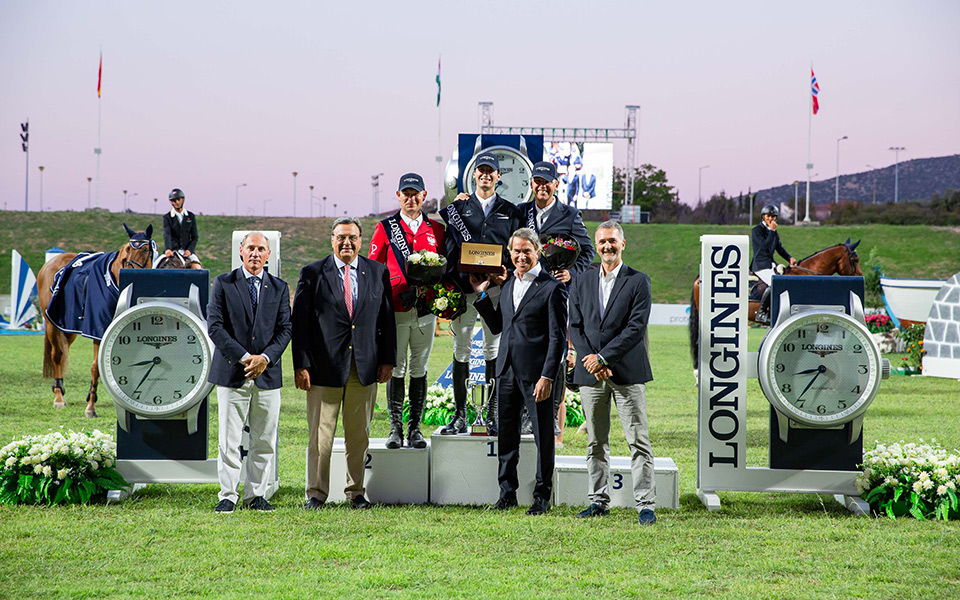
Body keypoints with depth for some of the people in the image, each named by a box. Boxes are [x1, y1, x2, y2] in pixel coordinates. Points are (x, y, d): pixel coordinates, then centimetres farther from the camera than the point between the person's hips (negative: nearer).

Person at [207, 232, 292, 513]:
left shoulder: (279, 287, 11)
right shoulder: (223, 283, 3)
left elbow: (285, 329, 5)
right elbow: (215, 326, -5)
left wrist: (265, 358, -11)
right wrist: (244, 358, -13)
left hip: (268, 373, 2)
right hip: (232, 372, -2)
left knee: (265, 440, 4)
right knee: (229, 439, -1)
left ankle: (257, 495, 12)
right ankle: (228, 495, 6)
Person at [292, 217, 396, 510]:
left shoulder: (378, 272, 8)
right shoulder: (312, 273, 1)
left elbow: (387, 319, 10)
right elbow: (300, 322, 0)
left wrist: (387, 359, 4)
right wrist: (301, 365, -6)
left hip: (365, 367, 2)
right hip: (325, 366, -2)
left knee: (359, 436, 8)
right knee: (320, 436, 1)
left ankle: (356, 491, 18)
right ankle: (316, 493, 10)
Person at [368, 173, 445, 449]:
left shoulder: (436, 229, 11)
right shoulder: (385, 228, 5)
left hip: (426, 310, 2)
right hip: (395, 311, -2)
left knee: (419, 369, 5)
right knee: (396, 369, 0)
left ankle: (415, 427, 10)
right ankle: (395, 428, 6)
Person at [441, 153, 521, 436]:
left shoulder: (509, 211, 12)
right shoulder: (458, 207, 9)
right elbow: (449, 247, 3)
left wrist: (507, 275, -9)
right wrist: (457, 282, -10)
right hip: (464, 288, 0)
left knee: (493, 349, 3)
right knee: (461, 349, 1)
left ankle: (493, 415, 8)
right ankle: (460, 416, 6)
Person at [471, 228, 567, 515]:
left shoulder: (552, 288, -7)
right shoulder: (507, 284, 13)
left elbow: (558, 337, -10)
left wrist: (547, 376, -16)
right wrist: (482, 294, 11)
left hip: (536, 372, -6)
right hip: (507, 370, 6)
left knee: (543, 435, 2)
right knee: (506, 434, 10)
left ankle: (542, 496, 11)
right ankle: (507, 492, 20)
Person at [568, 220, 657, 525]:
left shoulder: (638, 281, -1)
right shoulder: (582, 281, 11)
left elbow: (636, 328, -9)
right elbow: (575, 326, 7)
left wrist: (603, 358, -13)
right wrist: (592, 362, -7)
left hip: (627, 372, -4)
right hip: (590, 373, 4)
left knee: (638, 442, -4)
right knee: (595, 442, 9)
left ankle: (646, 504, -2)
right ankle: (598, 501, 17)